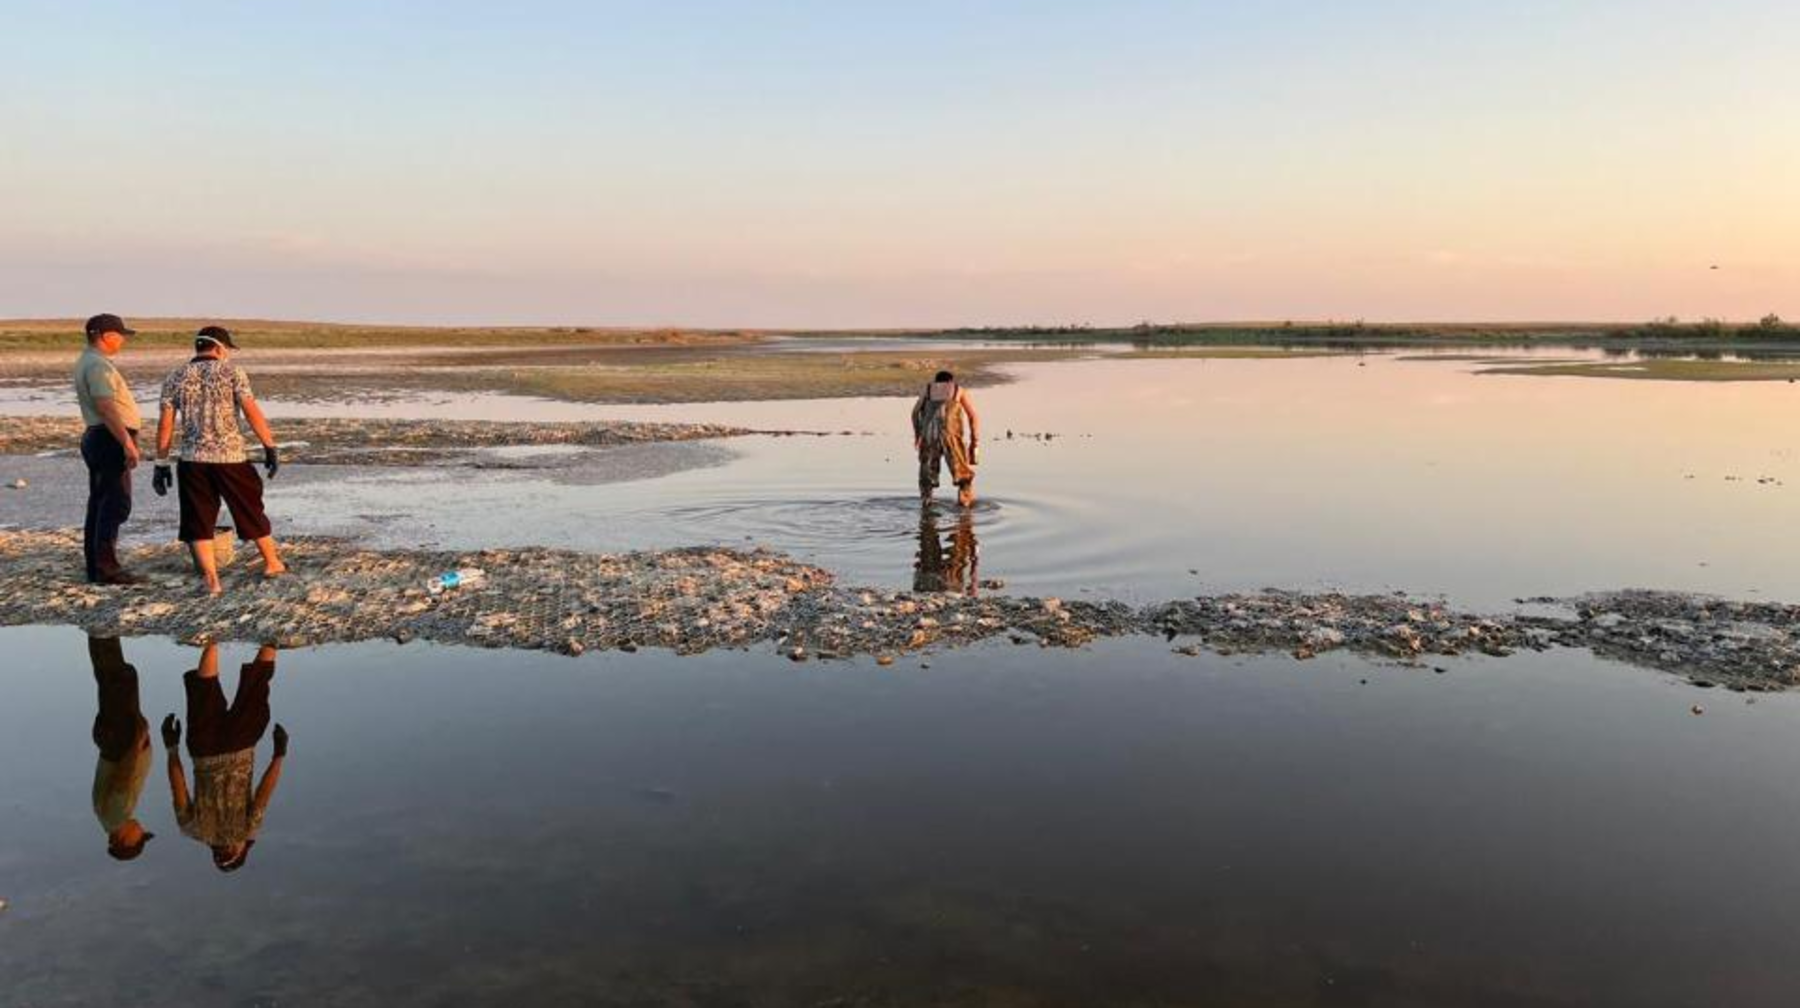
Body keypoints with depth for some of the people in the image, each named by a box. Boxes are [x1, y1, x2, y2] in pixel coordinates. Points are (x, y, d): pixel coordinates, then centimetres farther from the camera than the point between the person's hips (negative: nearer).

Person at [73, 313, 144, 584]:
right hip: (110, 439, -11)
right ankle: (107, 568, -11)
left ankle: (95, 566, 18)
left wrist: (126, 441, 23)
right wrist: (128, 443, -27)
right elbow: (107, 408, -24)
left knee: (100, 503, 13)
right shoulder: (98, 365, -15)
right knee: (116, 504, -10)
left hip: (97, 438, 11)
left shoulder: (88, 362, 18)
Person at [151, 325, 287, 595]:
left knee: (198, 521, 7)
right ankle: (272, 563, 27)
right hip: (230, 457, -2)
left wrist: (161, 463, 8)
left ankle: (211, 580, 3)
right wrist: (270, 447, -7)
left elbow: (165, 424, 4)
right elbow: (252, 412, -10)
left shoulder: (176, 377, 7)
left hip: (192, 460, 2)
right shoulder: (232, 372, -2)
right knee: (251, 511, 14)